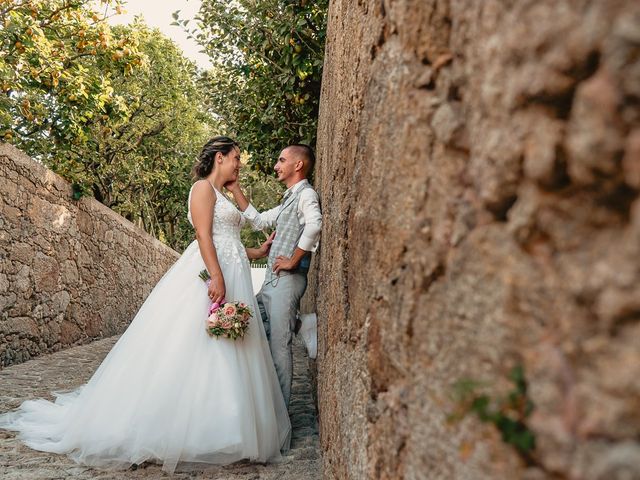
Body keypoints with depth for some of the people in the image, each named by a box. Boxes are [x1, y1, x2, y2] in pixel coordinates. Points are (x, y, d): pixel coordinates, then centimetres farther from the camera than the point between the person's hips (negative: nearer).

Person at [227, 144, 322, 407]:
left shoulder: (306, 194, -8)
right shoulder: (288, 199, 22)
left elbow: (314, 224, -28)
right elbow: (259, 221, 25)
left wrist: (293, 260, -21)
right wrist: (236, 191, 21)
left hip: (287, 279, -10)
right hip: (271, 279, 10)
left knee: (279, 343, -6)